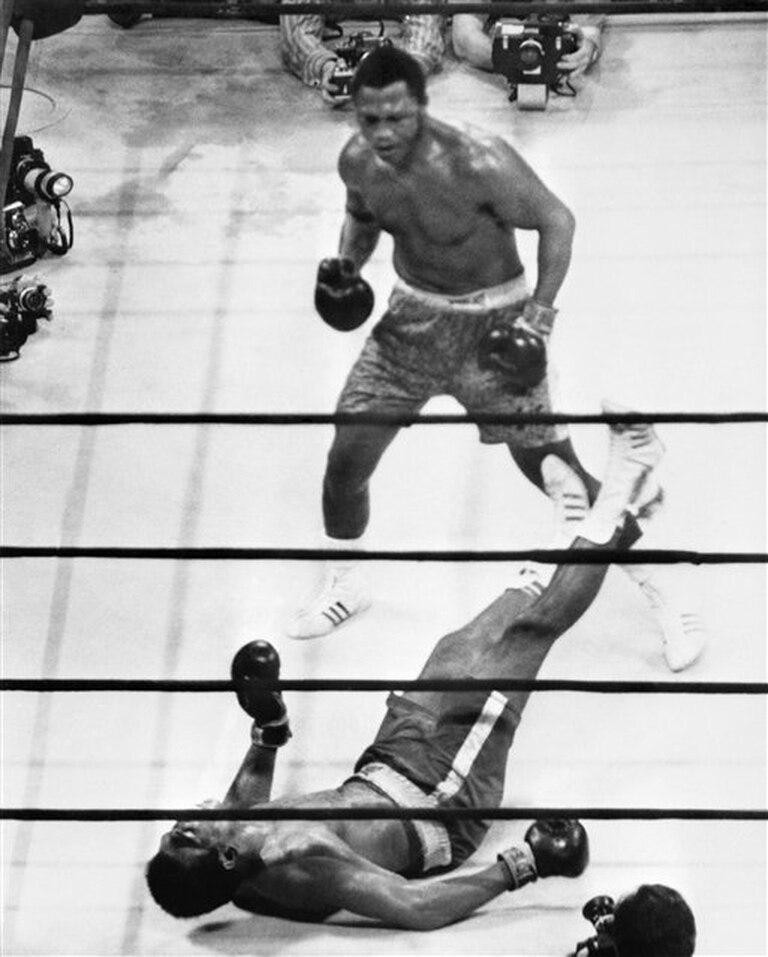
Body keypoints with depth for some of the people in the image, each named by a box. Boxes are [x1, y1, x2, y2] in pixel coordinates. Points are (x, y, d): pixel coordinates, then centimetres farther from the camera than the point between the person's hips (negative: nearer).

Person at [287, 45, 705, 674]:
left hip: (490, 325, -5)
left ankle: (664, 600, 11)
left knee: (554, 470, -4)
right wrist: (348, 266, -8)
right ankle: (344, 585, 34)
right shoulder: (358, 160, -11)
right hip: (413, 317, 5)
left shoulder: (478, 162, -29)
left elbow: (556, 220, -18)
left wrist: (541, 313, -26)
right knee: (345, 463, 5)